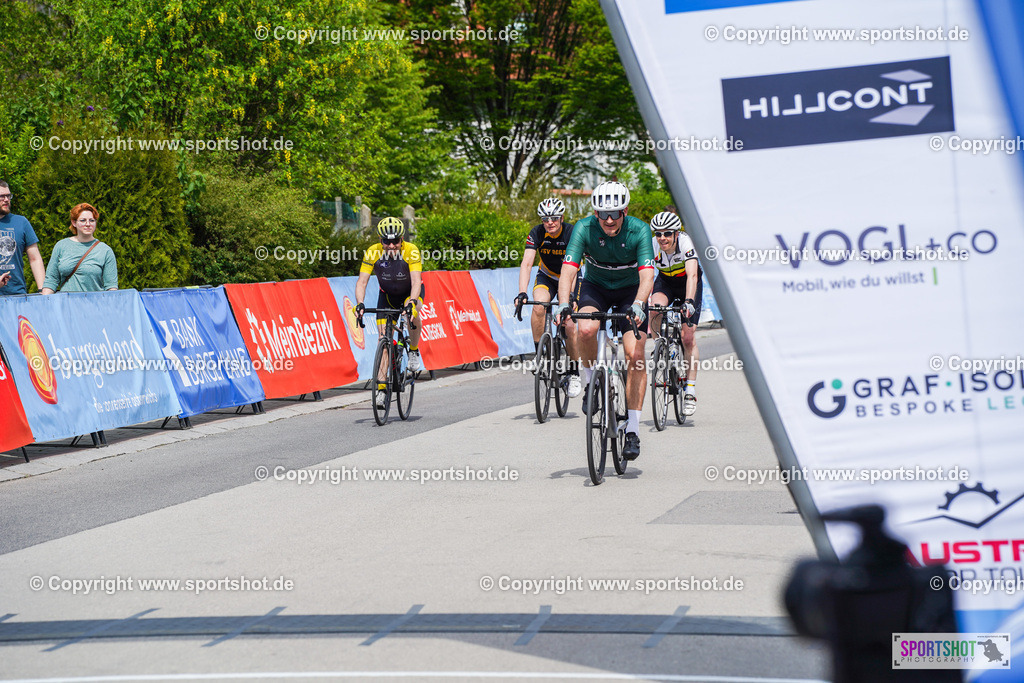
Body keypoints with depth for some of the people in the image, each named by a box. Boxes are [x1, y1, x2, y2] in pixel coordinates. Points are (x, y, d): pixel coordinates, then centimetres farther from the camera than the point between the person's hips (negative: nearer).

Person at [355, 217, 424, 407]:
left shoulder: (411, 251, -30)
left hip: (411, 292, -2)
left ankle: (414, 350, -8)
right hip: (387, 294, 2)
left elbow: (416, 281, -37)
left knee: (412, 313, -35)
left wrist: (411, 302, -55)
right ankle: (382, 388, -6)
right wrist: (360, 304, -44)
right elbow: (362, 281, -27)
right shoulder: (373, 252, -24)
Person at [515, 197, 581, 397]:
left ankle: (574, 373, 5)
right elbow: (526, 263, -29)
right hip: (547, 277, 1)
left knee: (570, 326, -12)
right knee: (539, 306, -30)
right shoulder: (536, 233, -21)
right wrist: (522, 293, -44)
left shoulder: (571, 233, -26)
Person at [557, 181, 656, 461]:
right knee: (587, 328, -33)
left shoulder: (639, 230, -25)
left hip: (630, 290, -1)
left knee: (635, 354, -16)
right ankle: (590, 382, -5)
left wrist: (638, 306, -50)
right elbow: (568, 271, -28)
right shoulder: (584, 228, -23)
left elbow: (647, 276, -32)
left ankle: (632, 429, -11)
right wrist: (564, 305, -44)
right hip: (595, 286, 1)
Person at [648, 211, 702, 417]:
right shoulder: (651, 246, -25)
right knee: (655, 308, -32)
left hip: (688, 285, -2)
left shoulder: (686, 243, -33)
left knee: (688, 337, -12)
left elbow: (692, 275, -44)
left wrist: (689, 302, -59)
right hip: (666, 282, 2)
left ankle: (690, 391, -5)